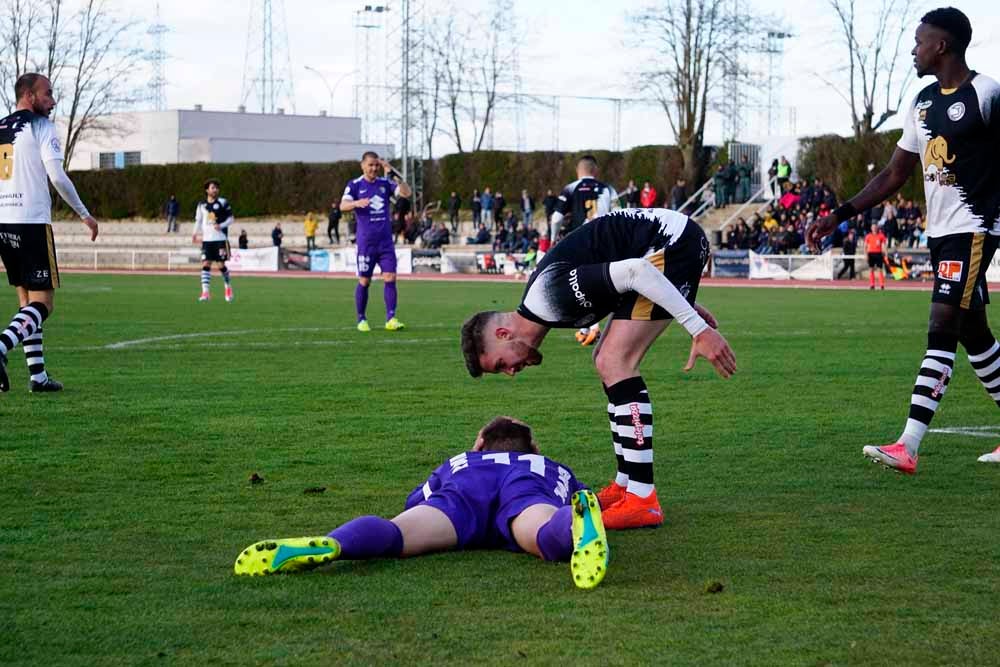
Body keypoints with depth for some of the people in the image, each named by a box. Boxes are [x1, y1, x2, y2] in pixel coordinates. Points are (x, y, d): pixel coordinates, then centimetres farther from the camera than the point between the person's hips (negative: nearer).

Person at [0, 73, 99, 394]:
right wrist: (84, 214, -2)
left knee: (27, 299, 13)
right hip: (32, 222, -7)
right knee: (43, 302, -4)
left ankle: (37, 375, 10)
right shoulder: (41, 126, -4)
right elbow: (57, 176, -11)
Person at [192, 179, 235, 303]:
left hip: (221, 239, -3)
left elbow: (230, 218, 2)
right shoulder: (201, 205, 7)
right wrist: (195, 233, 0)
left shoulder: (223, 202, -2)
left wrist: (221, 225, -15)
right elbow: (198, 221, 15)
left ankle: (228, 287, 21)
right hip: (206, 239, 3)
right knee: (205, 264, -7)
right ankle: (205, 292, -9)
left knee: (221, 265, -3)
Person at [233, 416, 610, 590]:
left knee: (393, 534, -25)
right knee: (549, 537, -35)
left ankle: (329, 545, -57)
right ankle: (579, 525, -71)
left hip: (466, 486, 0)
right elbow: (592, 497, 50)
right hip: (530, 486, 0)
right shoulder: (555, 468, 47)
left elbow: (414, 501, 52)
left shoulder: (458, 463, 47)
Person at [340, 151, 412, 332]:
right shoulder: (355, 185, -1)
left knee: (390, 278, -6)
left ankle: (390, 319, -3)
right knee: (364, 281, 1)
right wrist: (357, 203, -36)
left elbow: (407, 194, -2)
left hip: (386, 241, 3)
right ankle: (361, 319, 14)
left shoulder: (385, 183, 8)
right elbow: (343, 205, -15)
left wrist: (394, 175, -11)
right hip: (366, 241, -3)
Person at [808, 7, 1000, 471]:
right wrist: (840, 216, 13)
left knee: (941, 331, -14)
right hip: (939, 231, 8)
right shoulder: (923, 103, 13)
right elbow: (894, 175, 18)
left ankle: (907, 448, -19)